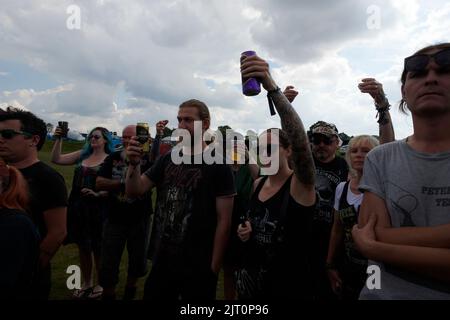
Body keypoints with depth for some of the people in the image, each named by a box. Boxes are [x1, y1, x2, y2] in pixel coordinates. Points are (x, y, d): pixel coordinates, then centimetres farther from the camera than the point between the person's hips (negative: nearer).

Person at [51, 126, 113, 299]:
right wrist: (58, 139, -6)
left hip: (97, 208, -5)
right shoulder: (82, 155, 8)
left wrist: (97, 194, -24)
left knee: (97, 248, 7)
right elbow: (56, 159, 4)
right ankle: (86, 283, 34)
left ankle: (100, 284, 27)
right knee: (82, 247, 16)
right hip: (78, 207, 5)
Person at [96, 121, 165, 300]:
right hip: (115, 220, 1)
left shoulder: (146, 158, -6)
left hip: (140, 220, 0)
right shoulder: (113, 158, 0)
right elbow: (99, 184, -7)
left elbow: (155, 155, -30)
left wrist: (158, 135, -48)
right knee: (108, 265, 9)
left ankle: (129, 293, 43)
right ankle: (108, 295, 33)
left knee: (138, 262, 17)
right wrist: (124, 181, -19)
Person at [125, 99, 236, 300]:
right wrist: (134, 163, -18)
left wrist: (214, 267, -13)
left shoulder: (218, 167, -11)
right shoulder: (168, 159, 4)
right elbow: (135, 191, 1)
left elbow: (224, 220, -12)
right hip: (161, 262, 5)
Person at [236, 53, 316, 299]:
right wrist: (247, 230, -5)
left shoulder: (300, 185, -18)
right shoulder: (258, 184, 1)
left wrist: (272, 88, -48)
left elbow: (299, 138, -37)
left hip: (289, 287, -5)